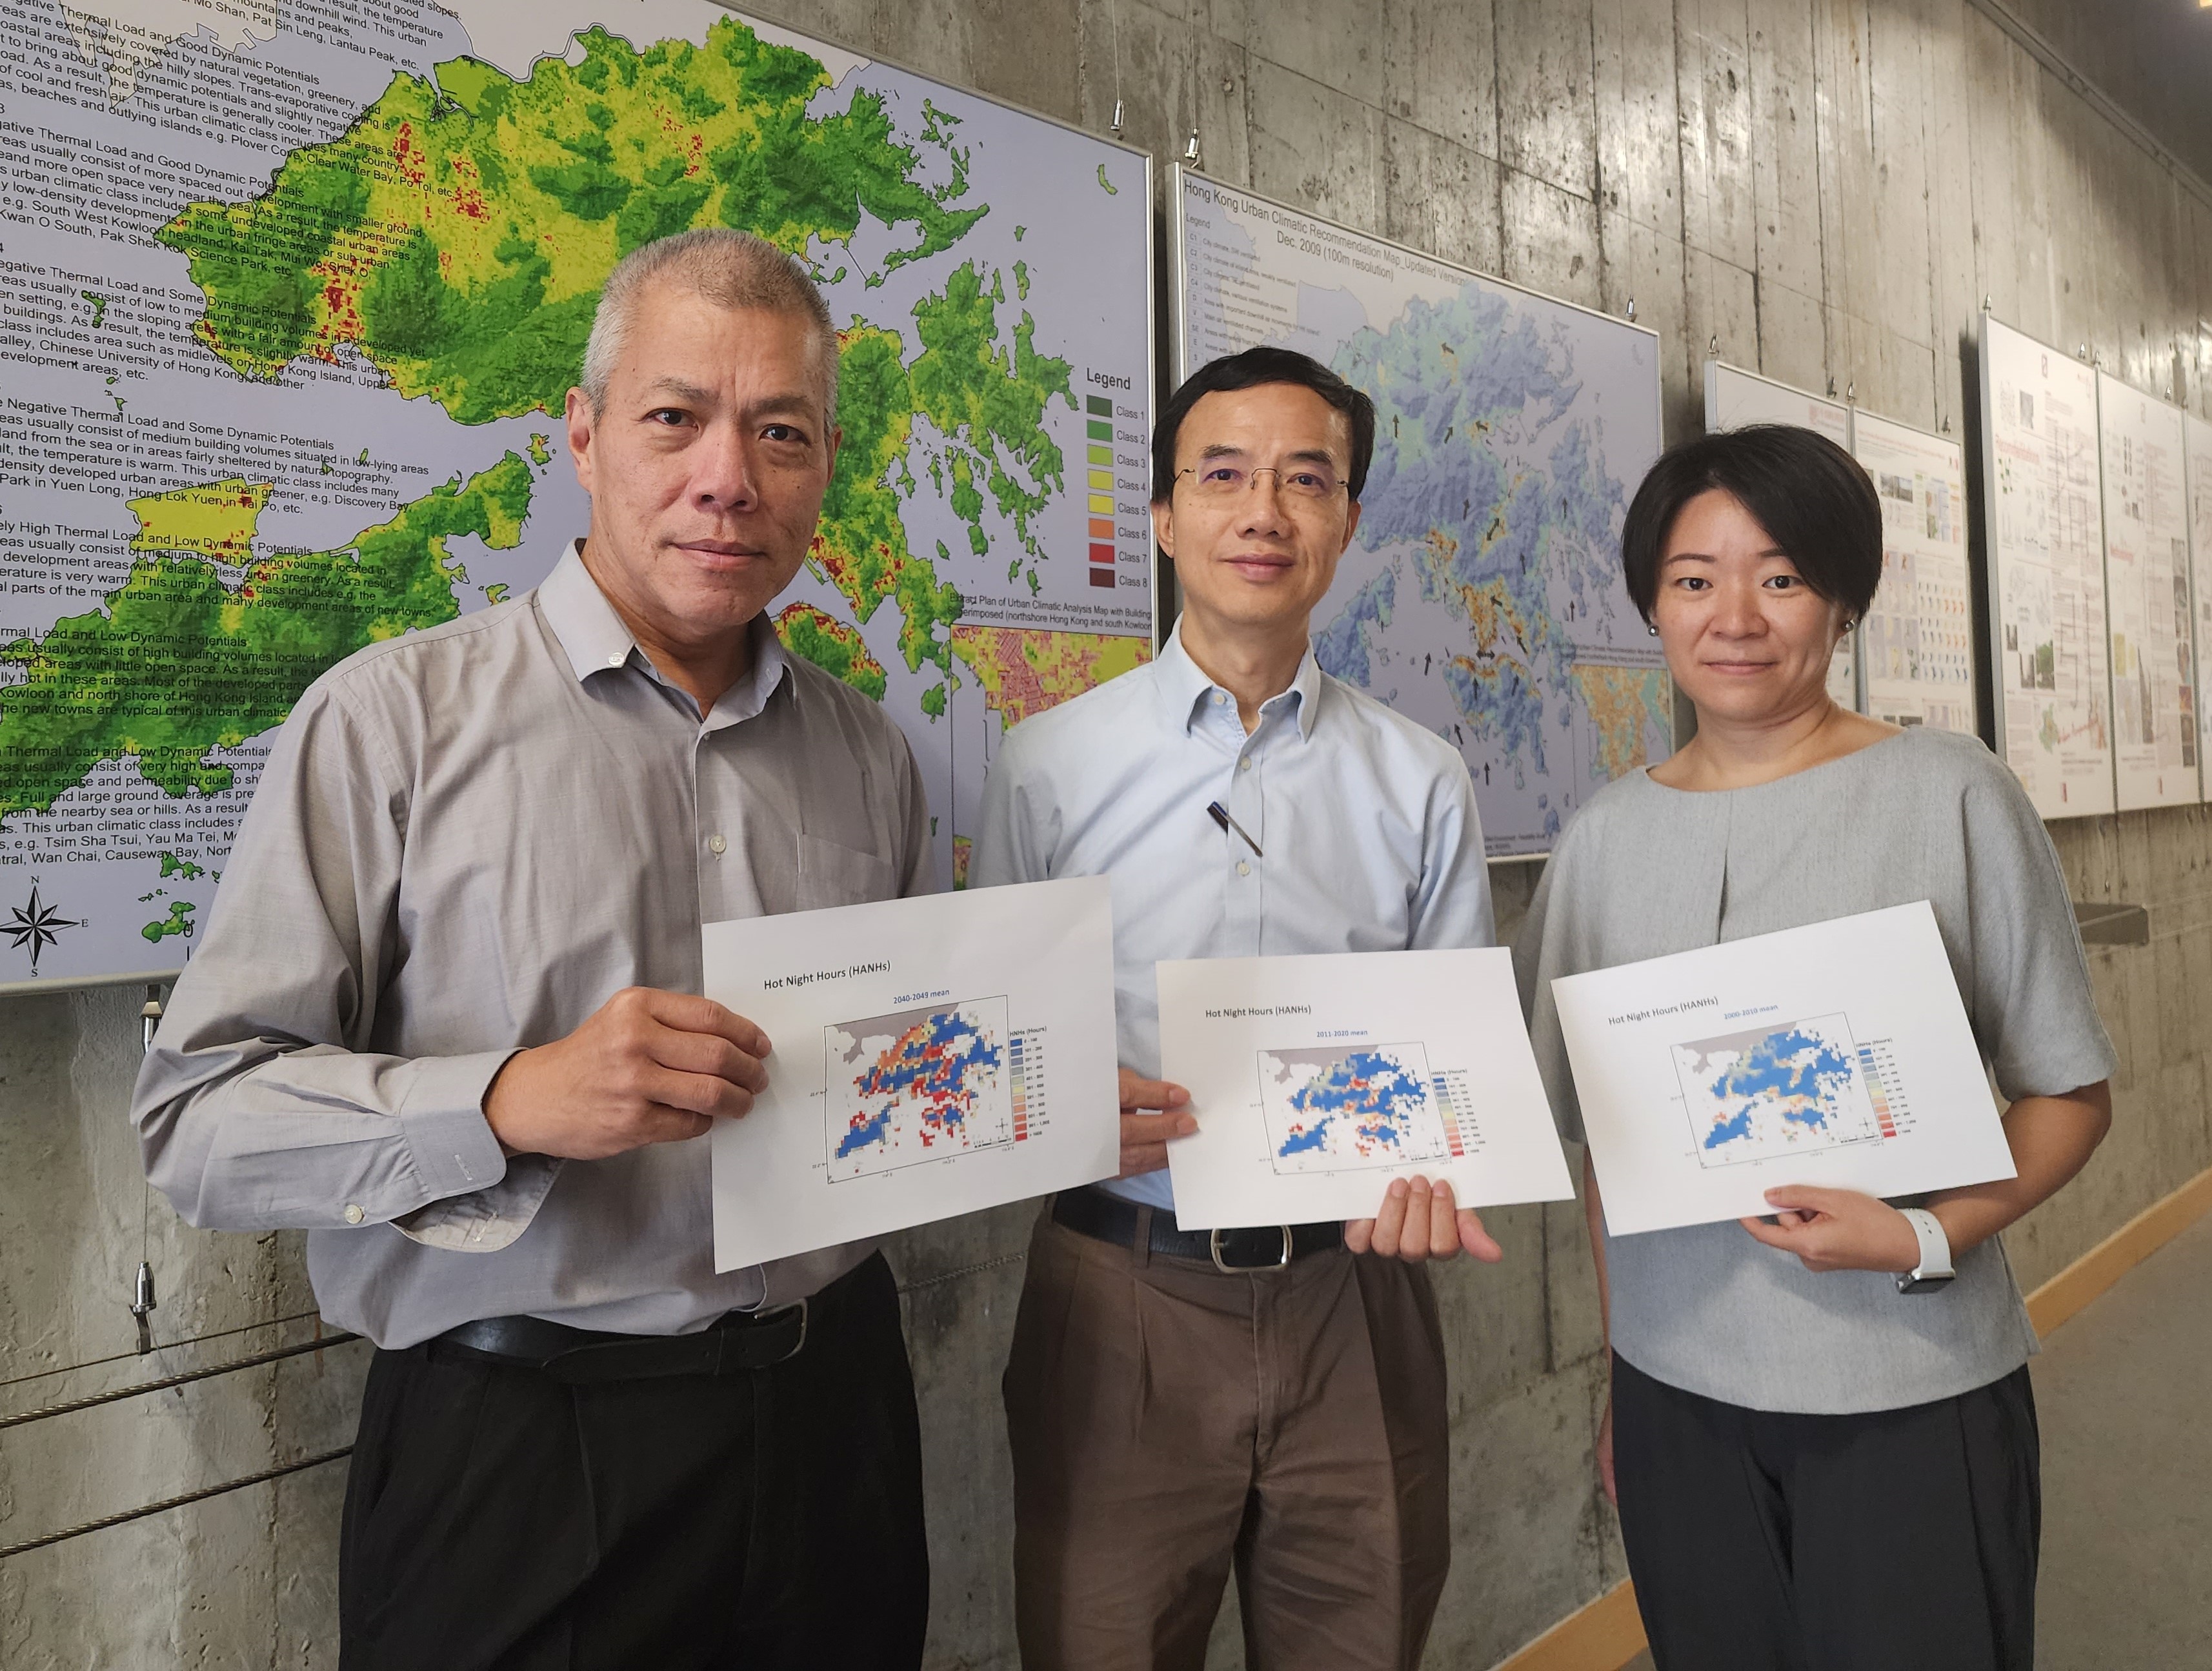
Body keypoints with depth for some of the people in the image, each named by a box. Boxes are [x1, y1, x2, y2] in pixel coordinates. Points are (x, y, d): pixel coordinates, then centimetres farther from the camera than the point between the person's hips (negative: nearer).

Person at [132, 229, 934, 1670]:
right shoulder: (394, 720, -8)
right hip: (522, 1457, -4)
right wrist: (511, 1103, -26)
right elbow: (201, 1118, -11)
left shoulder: (867, 752, 6)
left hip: (833, 1425, 5)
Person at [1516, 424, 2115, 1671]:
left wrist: (1926, 1240, -19)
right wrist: (1616, 1382, 10)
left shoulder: (1951, 794, -7)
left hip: (1912, 1393, -2)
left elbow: (2071, 1092, -2)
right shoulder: (1611, 832, 2)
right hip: (1678, 1391, 3)